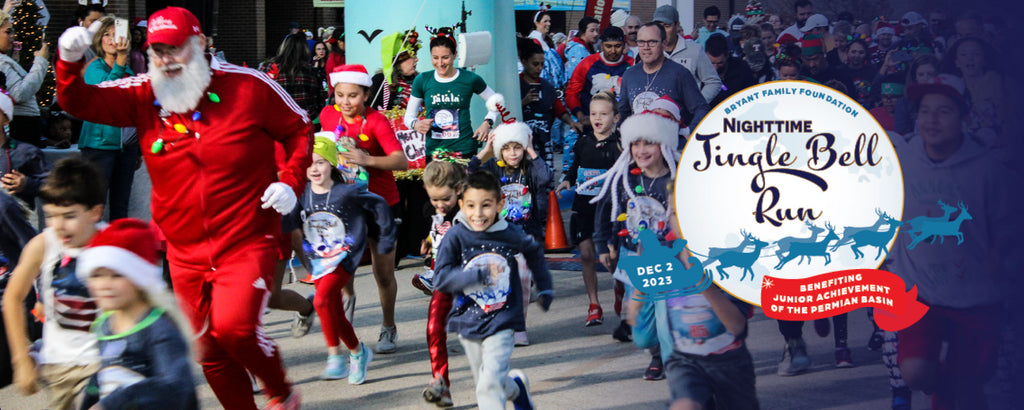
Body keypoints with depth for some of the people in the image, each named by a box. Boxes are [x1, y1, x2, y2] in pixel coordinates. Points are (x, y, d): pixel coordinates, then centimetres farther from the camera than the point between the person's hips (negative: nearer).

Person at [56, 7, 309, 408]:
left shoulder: (249, 86, -7)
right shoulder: (143, 96, 1)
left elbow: (298, 131, 3)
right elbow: (82, 103, -8)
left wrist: (290, 181, -11)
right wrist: (70, 63, -28)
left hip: (247, 243, -5)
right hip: (186, 251, 5)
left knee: (234, 327, -23)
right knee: (207, 348, 10)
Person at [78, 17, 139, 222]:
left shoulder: (128, 71, 12)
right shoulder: (94, 68, -6)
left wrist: (138, 149, 19)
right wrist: (121, 59, -42)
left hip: (126, 145, 6)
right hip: (100, 142, -6)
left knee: (120, 206, 8)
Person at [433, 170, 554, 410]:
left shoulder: (510, 235, -8)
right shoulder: (456, 237, -13)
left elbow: (535, 253, 15)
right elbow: (441, 278, -21)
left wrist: (545, 291, 21)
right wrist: (480, 275, -31)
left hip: (502, 321, -2)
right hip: (468, 323, 2)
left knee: (490, 384, -17)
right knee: (485, 383, 19)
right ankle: (516, 385, 50)